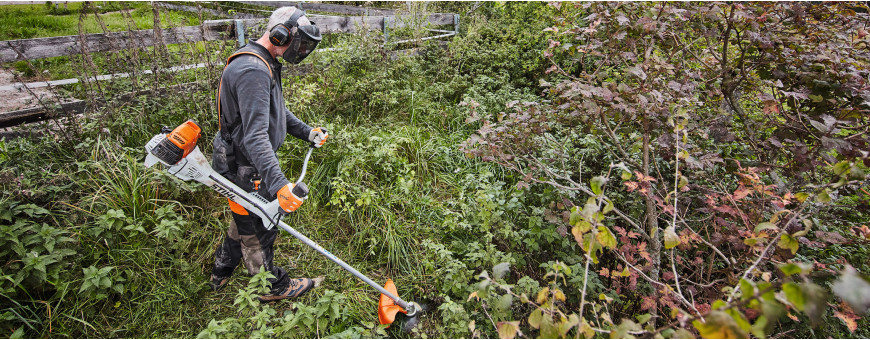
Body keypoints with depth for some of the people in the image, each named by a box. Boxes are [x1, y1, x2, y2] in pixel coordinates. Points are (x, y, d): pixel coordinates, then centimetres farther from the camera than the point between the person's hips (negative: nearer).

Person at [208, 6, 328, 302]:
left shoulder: (263, 64, 8)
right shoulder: (252, 70, -28)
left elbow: (276, 111, 21)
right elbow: (255, 136, -38)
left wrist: (306, 132, 14)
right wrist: (278, 183, -46)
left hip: (246, 164, 11)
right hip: (245, 169, -11)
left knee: (245, 221, 28)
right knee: (258, 231, 9)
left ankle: (221, 273, 49)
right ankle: (272, 287, 31)